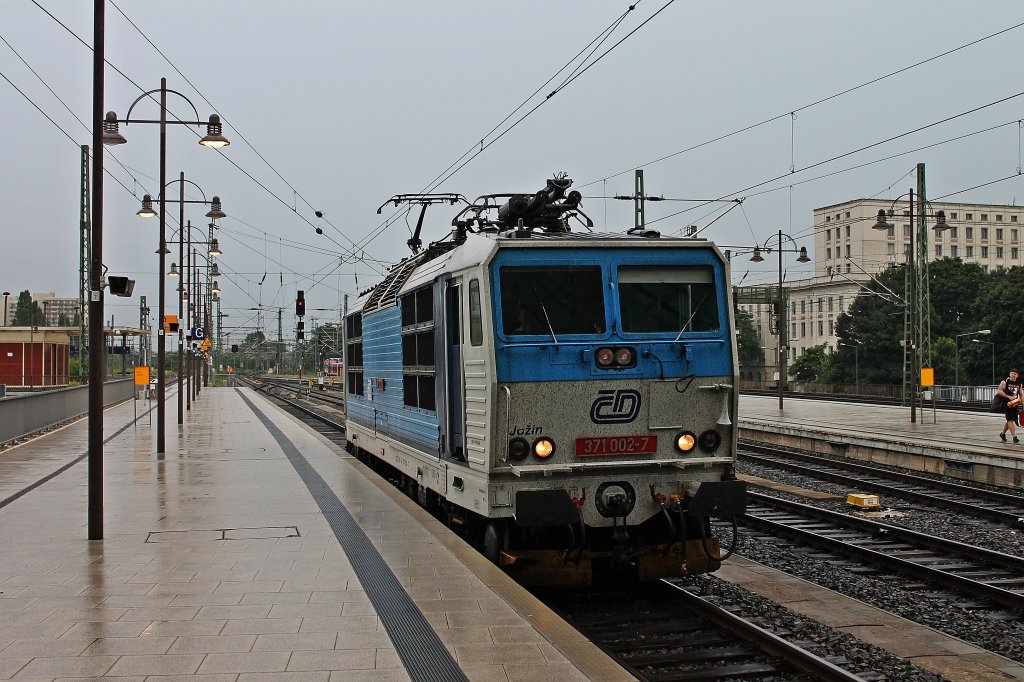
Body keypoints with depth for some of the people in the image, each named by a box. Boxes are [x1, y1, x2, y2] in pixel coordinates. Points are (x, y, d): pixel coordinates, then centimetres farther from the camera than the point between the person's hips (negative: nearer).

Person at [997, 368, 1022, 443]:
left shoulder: (1019, 384, 11)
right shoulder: (1005, 382, -6)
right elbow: (999, 391, -13)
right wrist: (1008, 397, -21)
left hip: (1015, 404, 6)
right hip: (1007, 404, -6)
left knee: (1010, 420, 13)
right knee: (1010, 420, -10)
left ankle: (1002, 433, 32)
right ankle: (1014, 437, -11)